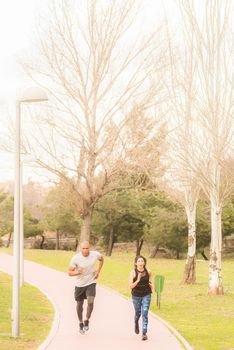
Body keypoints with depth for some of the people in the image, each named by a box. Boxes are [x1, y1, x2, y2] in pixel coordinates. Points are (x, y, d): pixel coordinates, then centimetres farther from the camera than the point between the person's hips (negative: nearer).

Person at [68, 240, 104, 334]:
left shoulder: (95, 254, -13)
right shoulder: (75, 258, -19)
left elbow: (101, 259, 12)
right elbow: (69, 272, -12)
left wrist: (98, 271, 2)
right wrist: (78, 272, -32)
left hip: (91, 283, 0)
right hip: (79, 284, 0)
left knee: (90, 302, -20)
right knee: (79, 304, 11)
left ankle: (87, 320, 0)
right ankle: (81, 323, 32)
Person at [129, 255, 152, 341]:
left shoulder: (148, 272, -3)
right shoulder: (133, 272, -11)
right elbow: (131, 286, -15)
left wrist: (151, 285, -3)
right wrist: (137, 280, -30)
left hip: (146, 295, 0)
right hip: (136, 296, 0)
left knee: (145, 314, -10)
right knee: (138, 313, 17)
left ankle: (144, 333, -8)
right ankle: (136, 324, 51)